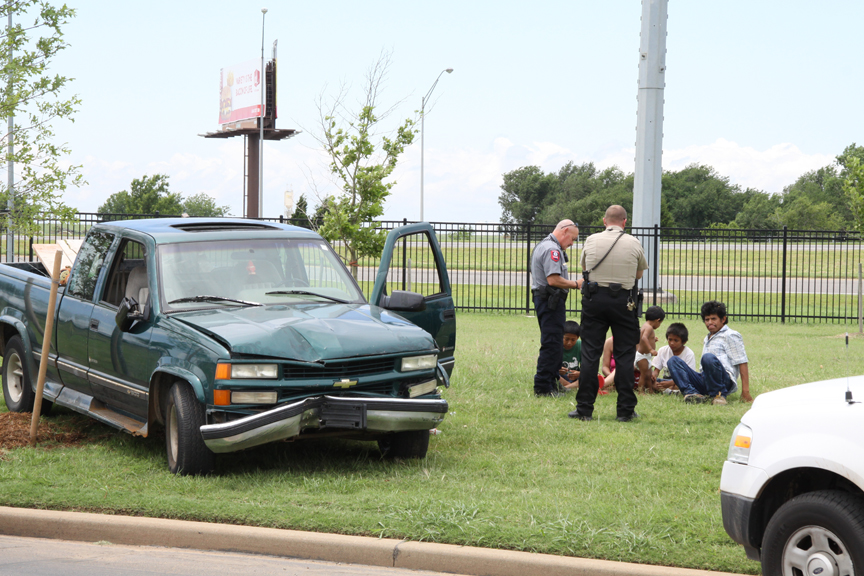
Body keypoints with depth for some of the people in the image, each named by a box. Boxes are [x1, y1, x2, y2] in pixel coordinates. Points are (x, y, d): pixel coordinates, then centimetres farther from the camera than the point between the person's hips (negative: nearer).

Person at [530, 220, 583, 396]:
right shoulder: (552, 249, -16)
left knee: (552, 344, 16)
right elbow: (553, 279, -24)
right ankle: (543, 387, -8)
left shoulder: (543, 245, 19)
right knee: (552, 345, -9)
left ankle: (550, 383, 22)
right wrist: (575, 284, -13)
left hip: (543, 300, 11)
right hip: (551, 302, -11)